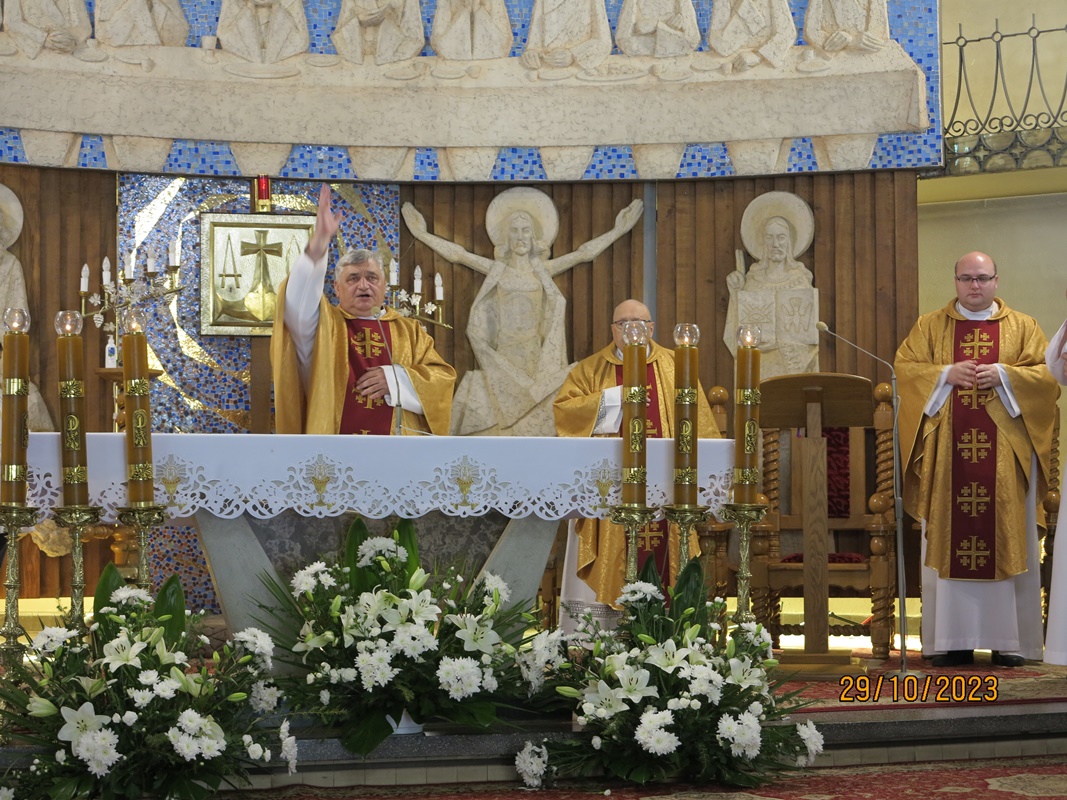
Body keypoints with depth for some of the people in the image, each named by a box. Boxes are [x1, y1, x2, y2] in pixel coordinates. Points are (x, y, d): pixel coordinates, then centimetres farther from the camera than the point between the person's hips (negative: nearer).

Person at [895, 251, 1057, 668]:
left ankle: (1009, 640, 1)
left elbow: (1045, 373, 3)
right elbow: (903, 368, 4)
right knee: (947, 539, -3)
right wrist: (946, 374, -11)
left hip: (1005, 453, 0)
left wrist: (1004, 375, -12)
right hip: (948, 451, 0)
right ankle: (953, 641, 0)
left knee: (1008, 539, -2)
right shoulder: (930, 326, 12)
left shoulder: (1023, 327, 12)